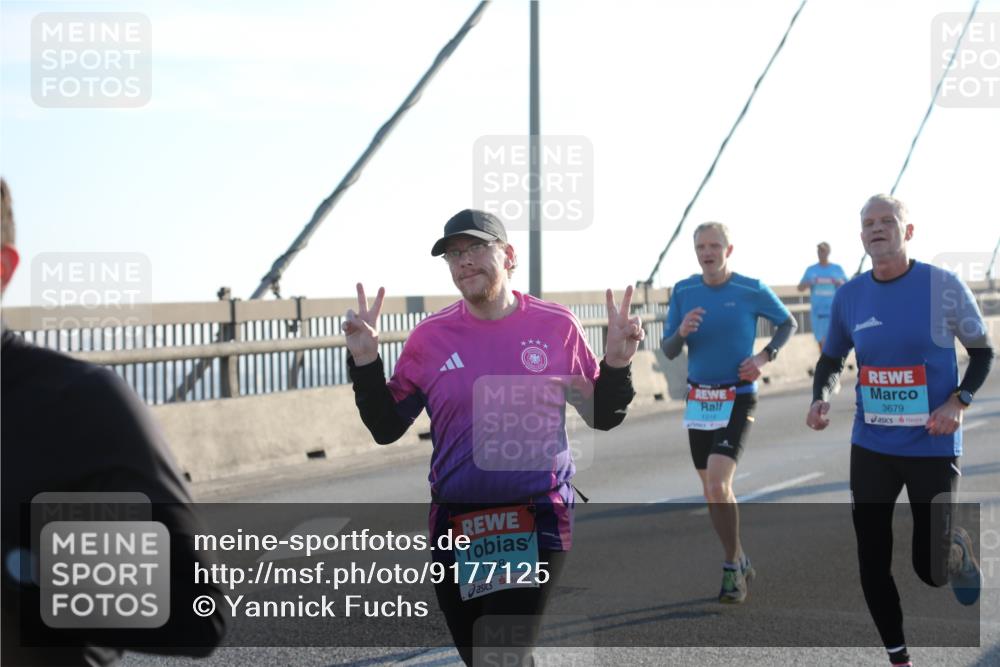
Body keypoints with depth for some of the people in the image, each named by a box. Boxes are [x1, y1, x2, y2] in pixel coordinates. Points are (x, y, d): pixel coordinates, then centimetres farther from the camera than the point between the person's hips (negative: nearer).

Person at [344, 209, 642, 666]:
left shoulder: (556, 326, -1)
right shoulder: (430, 337, 1)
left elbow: (602, 418, 7)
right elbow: (386, 429, 4)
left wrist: (617, 365, -10)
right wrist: (365, 362, -8)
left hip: (538, 525, -3)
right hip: (455, 529, 3)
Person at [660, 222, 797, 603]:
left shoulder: (752, 291, -7)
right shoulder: (683, 292, 2)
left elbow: (788, 323, 9)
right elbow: (668, 351, 3)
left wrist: (765, 356, -8)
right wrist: (681, 332, -19)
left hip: (737, 399, -5)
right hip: (698, 400, 5)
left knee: (718, 484, -20)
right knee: (712, 490, 12)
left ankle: (732, 569, -6)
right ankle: (740, 561, 30)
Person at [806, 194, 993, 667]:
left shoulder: (943, 285, -10)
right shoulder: (849, 295, 0)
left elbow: (983, 352, 0)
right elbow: (832, 359, 15)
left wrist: (959, 401, -15)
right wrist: (820, 398, -5)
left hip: (932, 447, -3)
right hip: (870, 446, 3)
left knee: (930, 567, 1)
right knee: (872, 560, 3)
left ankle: (959, 546, 38)